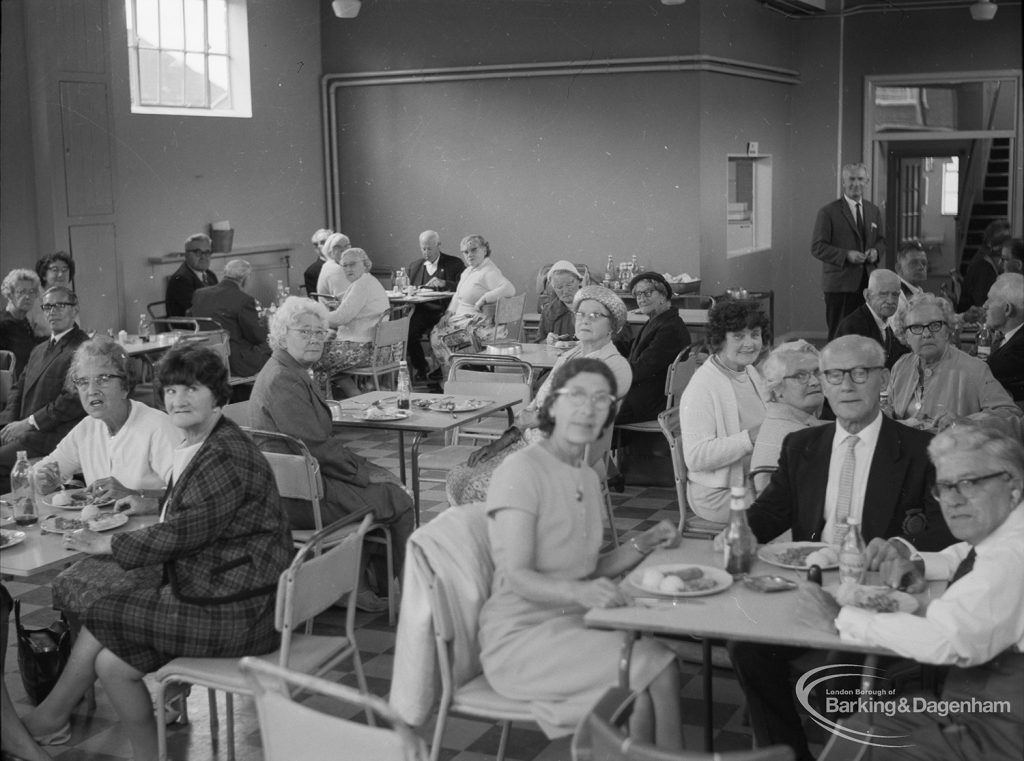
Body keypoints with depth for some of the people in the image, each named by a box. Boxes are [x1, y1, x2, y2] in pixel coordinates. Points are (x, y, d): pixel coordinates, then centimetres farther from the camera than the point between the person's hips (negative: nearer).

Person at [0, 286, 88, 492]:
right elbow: (18, 389, 21)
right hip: (27, 432, 8)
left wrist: (29, 423, -13)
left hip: (54, 435, -8)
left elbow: (74, 399, -14)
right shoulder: (38, 350, 24)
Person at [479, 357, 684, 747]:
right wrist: (579, 592, -37)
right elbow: (516, 577, -20)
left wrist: (644, 544, 2)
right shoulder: (521, 470, -13)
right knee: (656, 669, -23)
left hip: (572, 622, 7)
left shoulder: (588, 477, 14)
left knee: (658, 664, -21)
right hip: (521, 637, -7)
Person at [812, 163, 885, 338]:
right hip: (840, 285, -5)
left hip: (868, 283, 5)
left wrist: (876, 251, -1)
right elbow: (817, 248, -7)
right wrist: (846, 255, -18)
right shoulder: (828, 212, -3)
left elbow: (881, 240, 23)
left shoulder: (874, 210, 14)